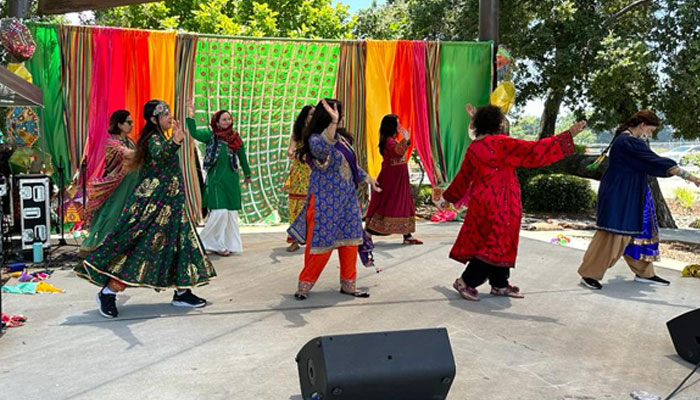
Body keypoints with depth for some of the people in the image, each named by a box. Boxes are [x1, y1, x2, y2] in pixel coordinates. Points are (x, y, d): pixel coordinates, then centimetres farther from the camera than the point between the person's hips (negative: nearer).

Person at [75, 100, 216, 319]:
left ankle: (182, 293, 15)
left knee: (179, 244, 9)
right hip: (153, 204, -10)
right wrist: (174, 143, -53)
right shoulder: (154, 139, -15)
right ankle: (108, 293, -1)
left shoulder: (160, 138, 14)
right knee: (141, 247, -9)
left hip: (168, 204, 10)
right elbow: (159, 155, -39)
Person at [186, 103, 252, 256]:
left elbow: (242, 157, 16)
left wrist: (247, 175, 24)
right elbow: (194, 133, -18)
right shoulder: (211, 136, -1)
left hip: (232, 180, 4)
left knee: (232, 212, 5)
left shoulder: (236, 138, 7)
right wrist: (190, 116, -25)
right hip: (216, 179, -4)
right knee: (219, 211, -11)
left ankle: (229, 243, 17)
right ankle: (214, 243, 7)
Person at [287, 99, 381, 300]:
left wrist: (367, 178, 32)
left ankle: (348, 283, 21)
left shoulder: (341, 137, 11)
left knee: (350, 240, 9)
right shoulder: (315, 139, -13)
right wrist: (333, 122, -50)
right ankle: (305, 284, 12)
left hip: (347, 199, 8)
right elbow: (322, 148, -39)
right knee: (322, 242, -3)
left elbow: (351, 164, 25)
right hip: (325, 201, -8)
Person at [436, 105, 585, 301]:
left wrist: (447, 197, 27)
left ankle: (499, 284, 26)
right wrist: (568, 136, -13)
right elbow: (534, 151, -17)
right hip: (500, 204, -8)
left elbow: (463, 177, 14)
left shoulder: (473, 148, 6)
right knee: (497, 244, 1)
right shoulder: (501, 143, -16)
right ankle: (466, 282, 2)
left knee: (487, 242, 16)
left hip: (480, 202, 8)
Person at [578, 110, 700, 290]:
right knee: (613, 234, -8)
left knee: (639, 232, 15)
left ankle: (644, 272, 26)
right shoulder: (628, 142, -20)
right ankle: (589, 274, 0)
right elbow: (656, 162, -23)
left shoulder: (629, 140, 13)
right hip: (619, 196, -11)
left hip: (631, 197, 11)